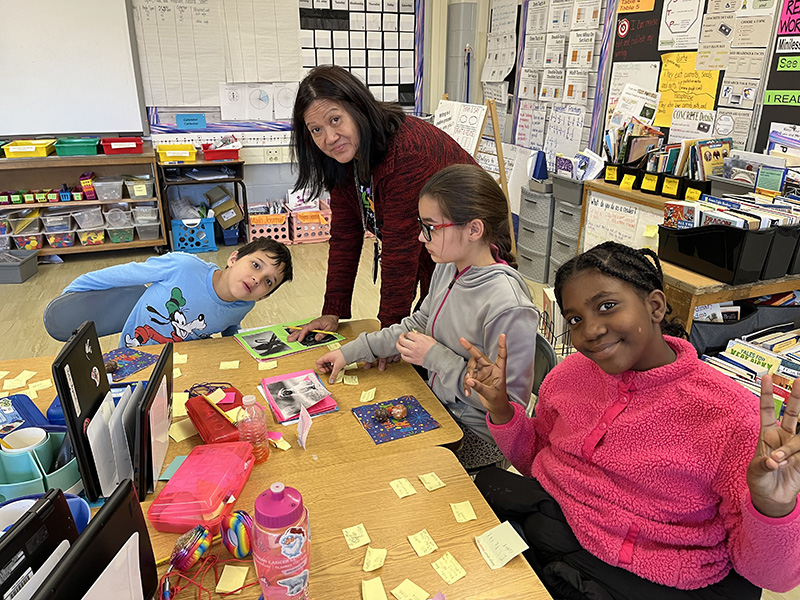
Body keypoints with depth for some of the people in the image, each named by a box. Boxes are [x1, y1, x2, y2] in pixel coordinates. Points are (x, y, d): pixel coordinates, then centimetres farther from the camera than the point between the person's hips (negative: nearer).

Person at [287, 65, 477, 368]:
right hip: (429, 268, 7)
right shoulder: (345, 156, -4)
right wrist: (332, 312, -4)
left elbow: (400, 248, -30)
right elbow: (344, 237, -1)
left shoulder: (407, 152, -31)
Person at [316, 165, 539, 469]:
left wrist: (436, 358, -24)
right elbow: (420, 323, 10)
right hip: (437, 407, 7)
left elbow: (511, 403, -25)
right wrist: (352, 351, 6)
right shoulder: (448, 267, -6)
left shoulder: (507, 306, -31)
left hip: (475, 436, -7)